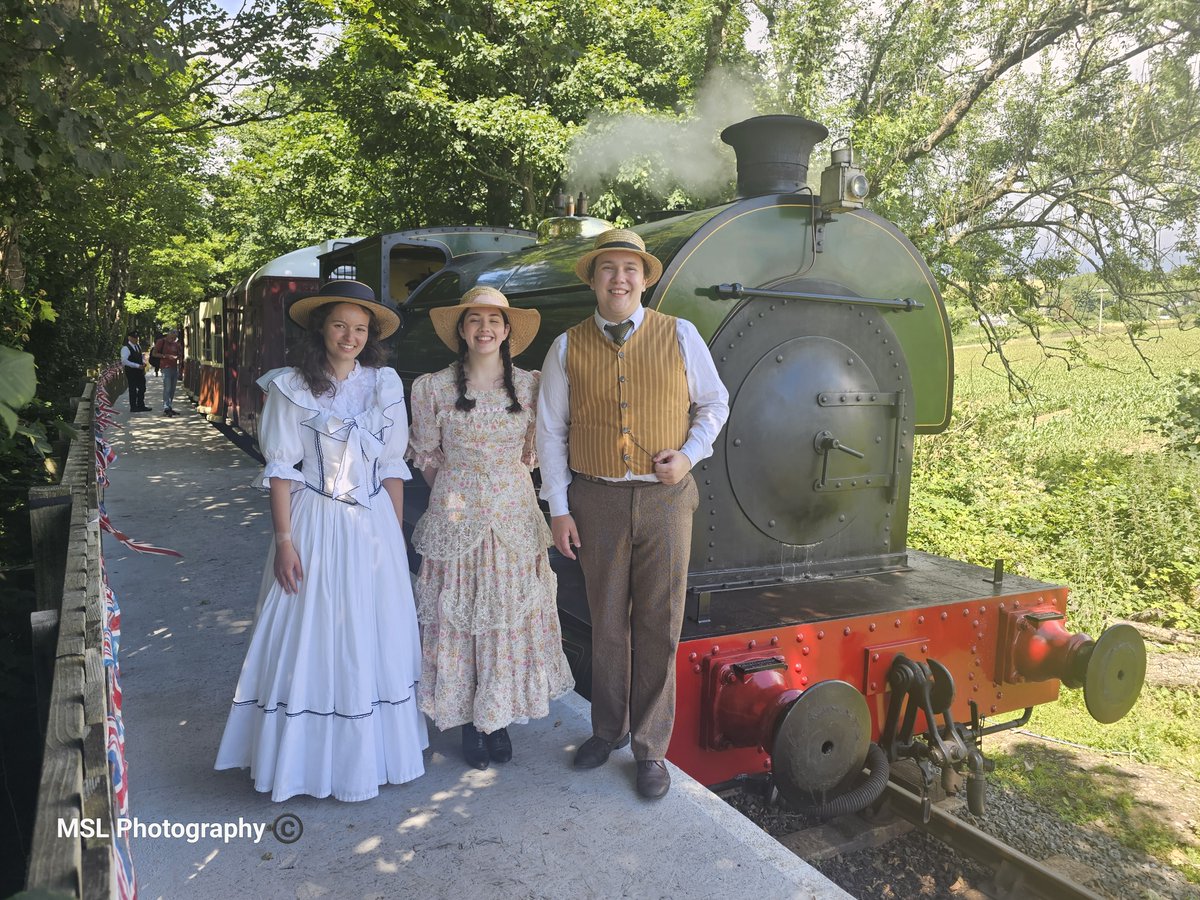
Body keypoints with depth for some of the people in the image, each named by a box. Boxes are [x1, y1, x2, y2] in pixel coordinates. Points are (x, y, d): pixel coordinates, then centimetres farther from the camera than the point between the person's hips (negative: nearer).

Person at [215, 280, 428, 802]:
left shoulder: (385, 384, 4)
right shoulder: (291, 387, -3)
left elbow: (393, 466, 7)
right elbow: (281, 470, -4)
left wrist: (397, 535, 5)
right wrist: (284, 540, -10)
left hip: (374, 526, 3)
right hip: (315, 526, -3)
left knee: (376, 639, 10)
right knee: (312, 640, 4)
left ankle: (374, 752, 27)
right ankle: (316, 758, 20)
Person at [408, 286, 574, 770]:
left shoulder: (530, 385, 1)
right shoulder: (433, 388, -3)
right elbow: (425, 453, 9)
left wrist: (506, 480, 6)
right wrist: (454, 490, 6)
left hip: (515, 517, 2)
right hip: (457, 518, -1)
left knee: (512, 619, 8)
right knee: (459, 619, 6)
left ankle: (499, 720, 25)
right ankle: (470, 723, 23)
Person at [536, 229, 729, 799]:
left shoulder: (680, 336, 2)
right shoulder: (568, 347, 3)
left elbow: (714, 404, 12)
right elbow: (551, 430, 6)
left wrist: (691, 454, -5)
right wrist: (558, 507, 2)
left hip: (665, 498, 0)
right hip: (596, 500, 1)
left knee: (659, 625, 4)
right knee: (606, 621, 12)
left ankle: (651, 747, 21)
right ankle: (608, 730, 32)